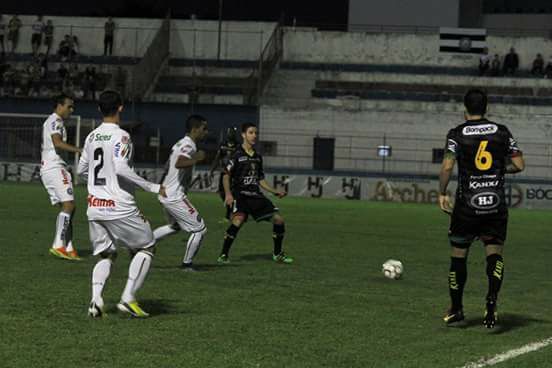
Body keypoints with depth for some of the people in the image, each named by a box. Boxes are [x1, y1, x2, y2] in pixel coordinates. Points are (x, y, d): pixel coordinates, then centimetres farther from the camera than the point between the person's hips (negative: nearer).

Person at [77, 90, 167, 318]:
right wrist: (153, 187, -17)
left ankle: (96, 299, -9)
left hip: (94, 207, 6)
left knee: (106, 255, 15)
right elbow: (121, 168, -22)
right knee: (145, 248, 10)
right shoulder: (121, 136, -11)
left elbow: (81, 170, 18)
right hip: (120, 208, -6)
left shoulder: (92, 136, 10)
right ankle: (128, 298, -2)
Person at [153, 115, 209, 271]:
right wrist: (197, 159, -25)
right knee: (200, 229, -1)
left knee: (175, 226, 31)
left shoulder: (181, 144, 14)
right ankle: (187, 264, 9)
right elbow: (179, 163, -35)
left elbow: (169, 166, 25)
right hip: (175, 197, -10)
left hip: (166, 194, 10)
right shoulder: (189, 145, -17)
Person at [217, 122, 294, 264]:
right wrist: (228, 194, -19)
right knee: (238, 219, -31)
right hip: (240, 194, -7)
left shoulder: (258, 157, 16)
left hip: (256, 195, 7)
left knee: (278, 219, 0)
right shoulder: (237, 155, -4)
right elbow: (226, 176, -6)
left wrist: (275, 192, 15)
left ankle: (277, 254, 18)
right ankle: (223, 255, -20)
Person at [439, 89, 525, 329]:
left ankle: (456, 309, 20)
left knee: (458, 255, 12)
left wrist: (442, 194, -4)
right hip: (496, 204, 1)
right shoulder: (501, 132, 4)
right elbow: (519, 165, 3)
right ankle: (492, 298, -18)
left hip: (466, 205, -1)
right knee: (494, 253, 8)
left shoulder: (457, 134, -3)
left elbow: (447, 167, -15)